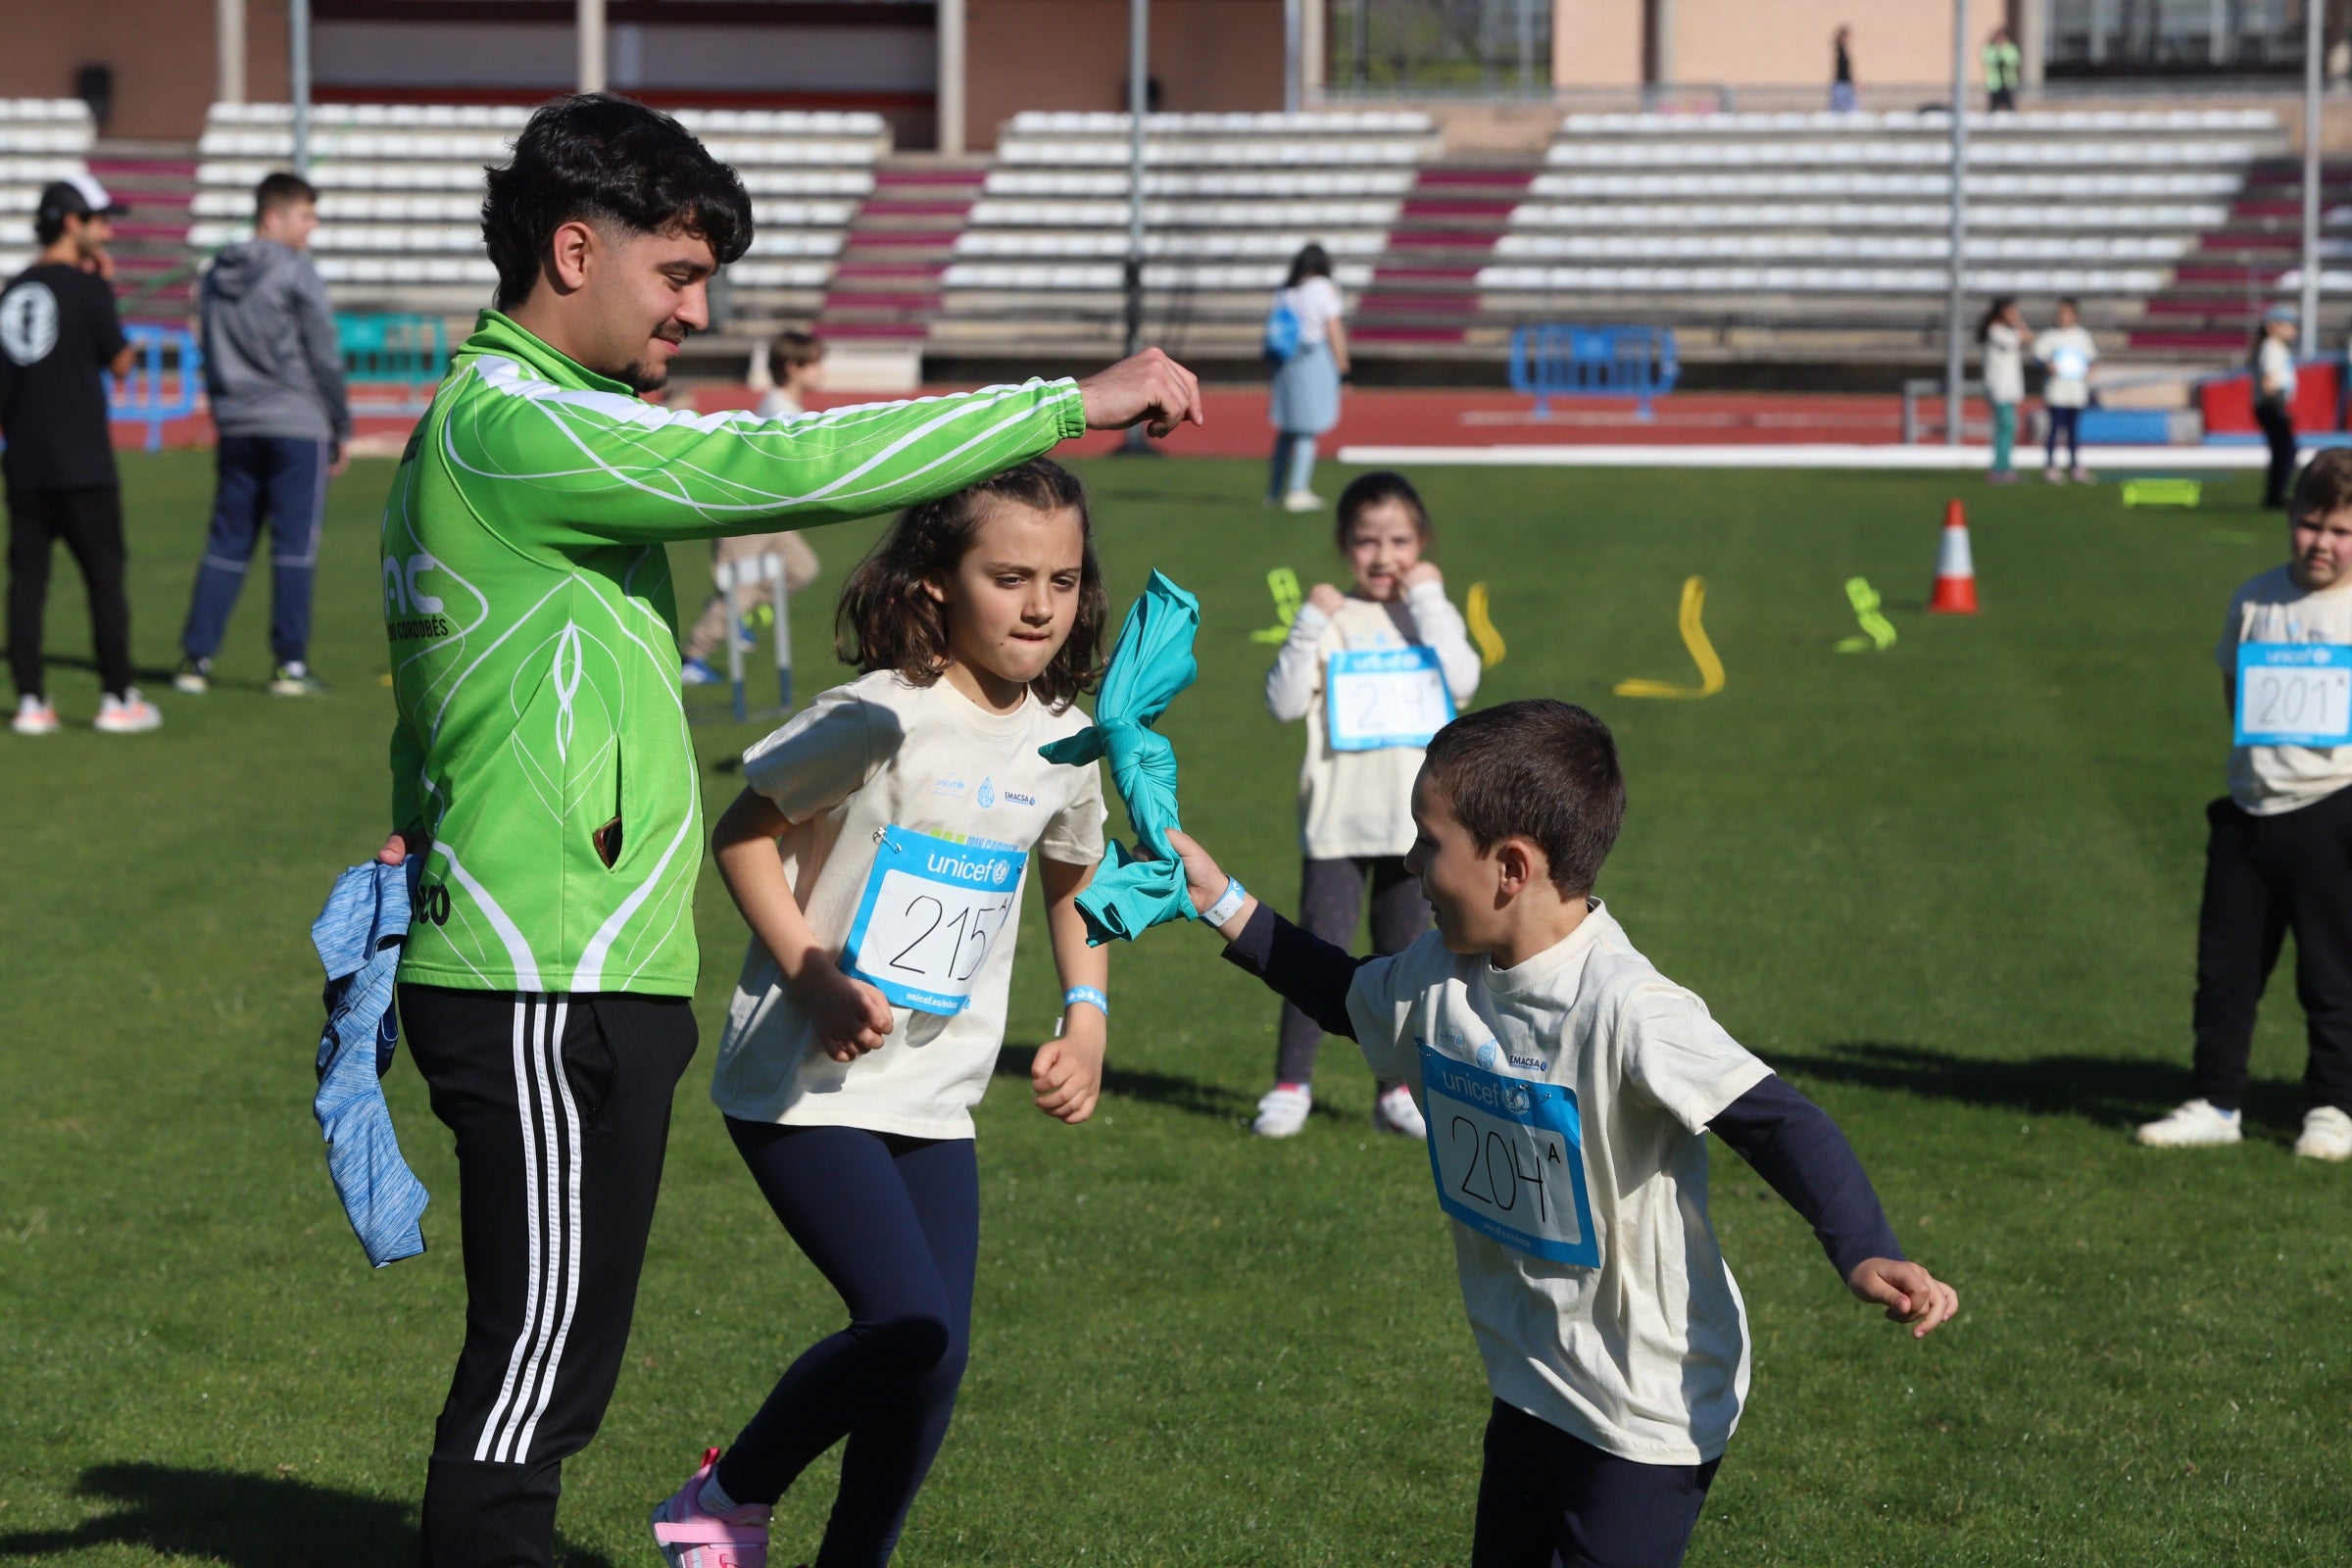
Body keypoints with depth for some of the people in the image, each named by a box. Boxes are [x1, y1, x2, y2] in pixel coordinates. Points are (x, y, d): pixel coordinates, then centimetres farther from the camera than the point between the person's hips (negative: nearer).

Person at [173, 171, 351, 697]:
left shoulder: (216, 275, 12)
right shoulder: (295, 272, -7)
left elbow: (213, 357, 16)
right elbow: (325, 357, -6)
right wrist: (342, 427, 2)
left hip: (235, 429, 6)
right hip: (296, 425, -6)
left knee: (226, 542, 9)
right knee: (294, 546, -2)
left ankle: (196, 658, 4)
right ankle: (290, 664, -3)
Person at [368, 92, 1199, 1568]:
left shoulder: (476, 429, 20)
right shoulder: (516, 426, -14)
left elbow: (427, 729, 23)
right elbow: (789, 467, -22)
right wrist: (1072, 402, -18)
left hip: (561, 981, 11)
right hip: (551, 997, -11)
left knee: (552, 1367, 14)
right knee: (541, 1358, -6)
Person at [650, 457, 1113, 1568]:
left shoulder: (1065, 747, 3)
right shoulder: (880, 717, -16)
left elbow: (1074, 881, 21)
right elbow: (742, 831, -8)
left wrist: (1087, 1017, 7)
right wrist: (814, 980, -19)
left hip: (936, 1101, 7)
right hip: (805, 1089, -6)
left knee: (931, 1360, 4)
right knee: (914, 1333, -18)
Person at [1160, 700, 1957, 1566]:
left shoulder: (1625, 1011, -28)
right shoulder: (1442, 976, -2)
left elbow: (1778, 1123, -33)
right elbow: (1348, 995, 21)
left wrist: (1866, 1257, -47)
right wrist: (1225, 905, 19)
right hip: (1531, 1388, 8)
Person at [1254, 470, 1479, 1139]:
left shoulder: (1433, 616, 7)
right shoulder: (1331, 619, 0)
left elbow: (1462, 682, -13)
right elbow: (1284, 702, -9)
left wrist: (1428, 600, -10)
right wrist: (1310, 625, -17)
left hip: (1415, 817, 2)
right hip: (1336, 819, -2)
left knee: (1403, 952, 8)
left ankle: (1396, 1090, 17)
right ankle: (1290, 1084, 4)